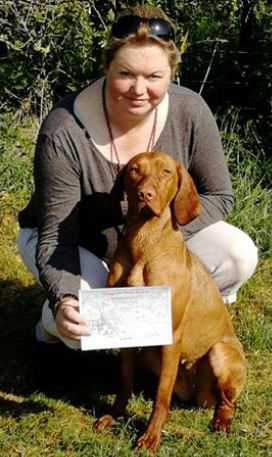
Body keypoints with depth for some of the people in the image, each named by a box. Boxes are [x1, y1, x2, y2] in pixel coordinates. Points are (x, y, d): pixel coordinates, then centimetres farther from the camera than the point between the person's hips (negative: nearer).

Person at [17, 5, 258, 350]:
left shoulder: (190, 113, -21)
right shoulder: (64, 133, -30)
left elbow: (218, 195, -8)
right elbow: (56, 237, -26)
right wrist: (63, 300, -45)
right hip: (77, 245, -3)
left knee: (238, 256, -21)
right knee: (85, 321, -33)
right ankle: (52, 322, 6)